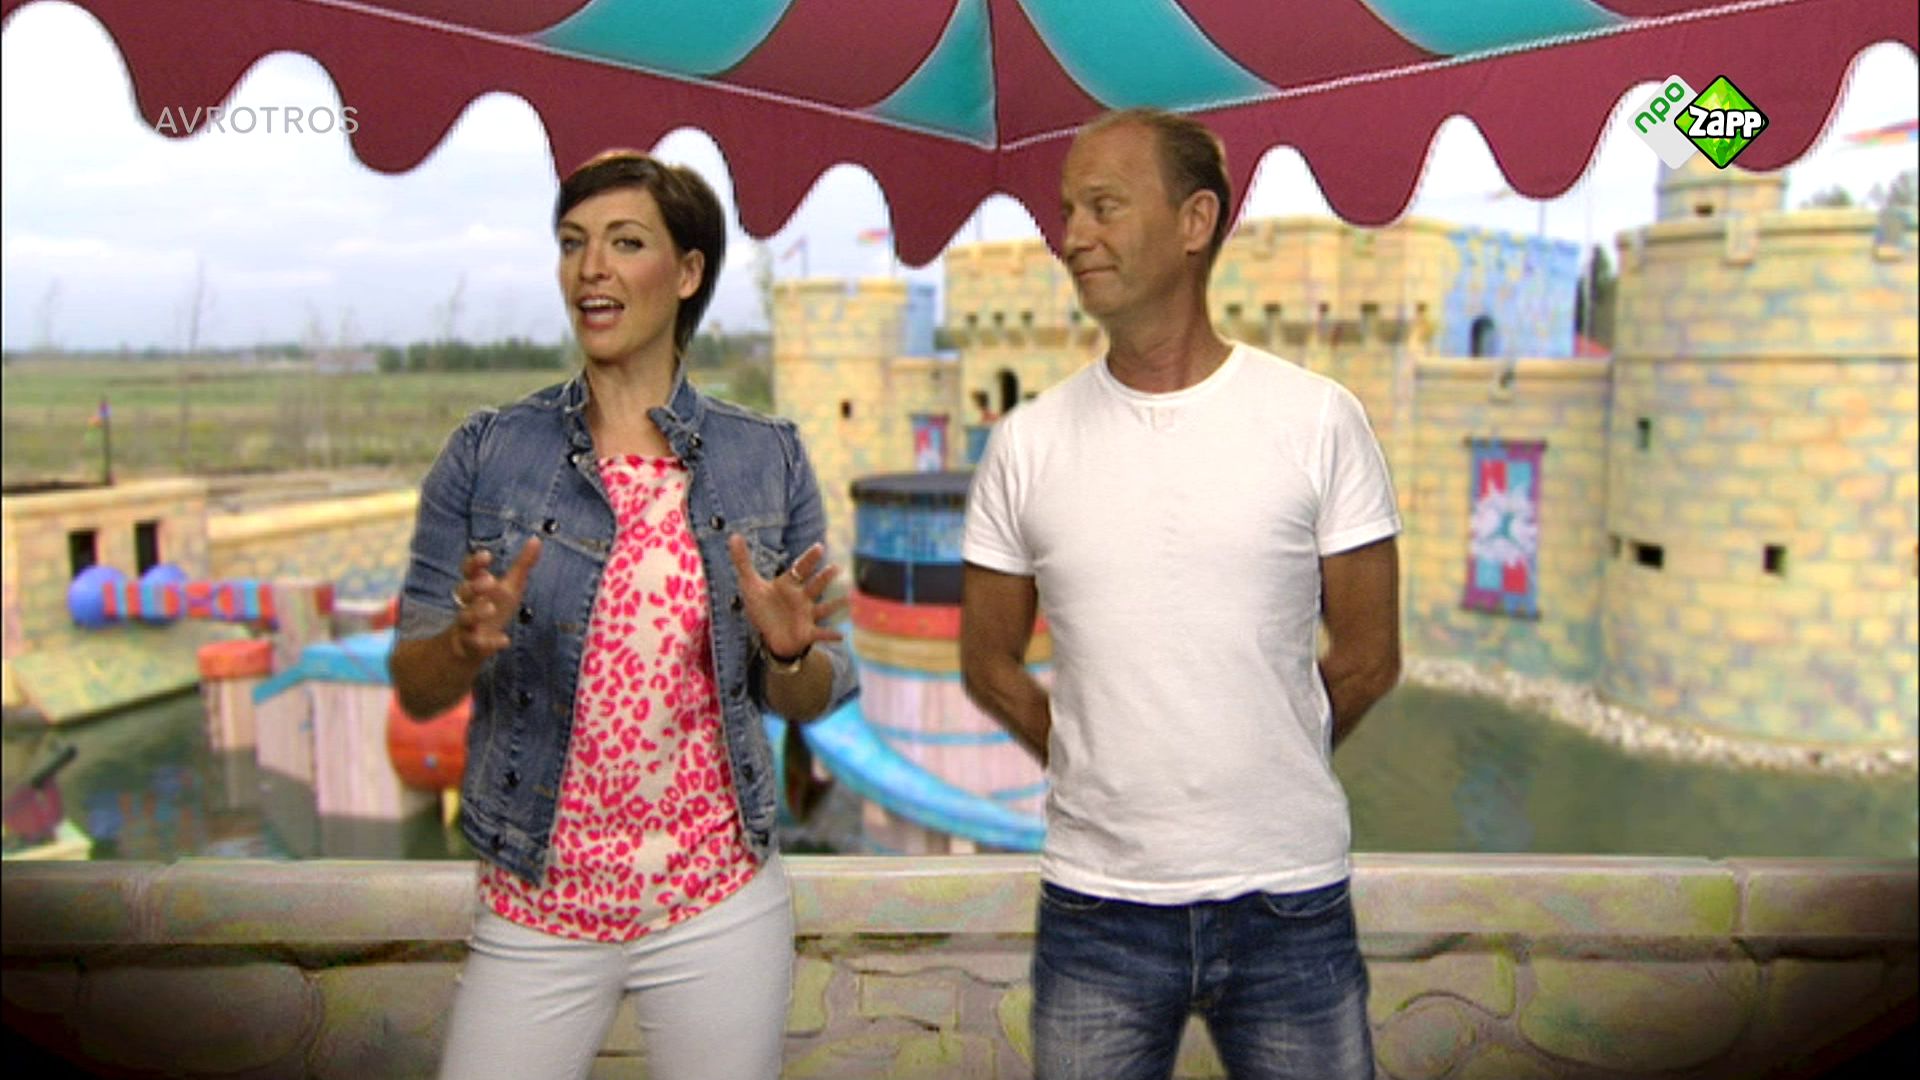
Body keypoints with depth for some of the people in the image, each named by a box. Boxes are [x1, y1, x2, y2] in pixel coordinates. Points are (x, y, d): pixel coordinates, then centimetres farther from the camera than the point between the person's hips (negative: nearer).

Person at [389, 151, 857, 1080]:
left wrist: (787, 653, -18)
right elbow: (414, 688, -1)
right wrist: (469, 642, -22)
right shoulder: (487, 454, -4)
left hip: (722, 909, 1)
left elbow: (809, 701, 3)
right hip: (537, 911, 0)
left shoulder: (767, 460, -2)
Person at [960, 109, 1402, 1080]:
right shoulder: (1027, 443, -1)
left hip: (1289, 897, 0)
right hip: (1094, 903, 1)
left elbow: (1368, 659, 1)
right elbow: (988, 665, 7)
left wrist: (1263, 775, 9)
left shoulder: (1321, 422, -5)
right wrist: (1108, 773, 8)